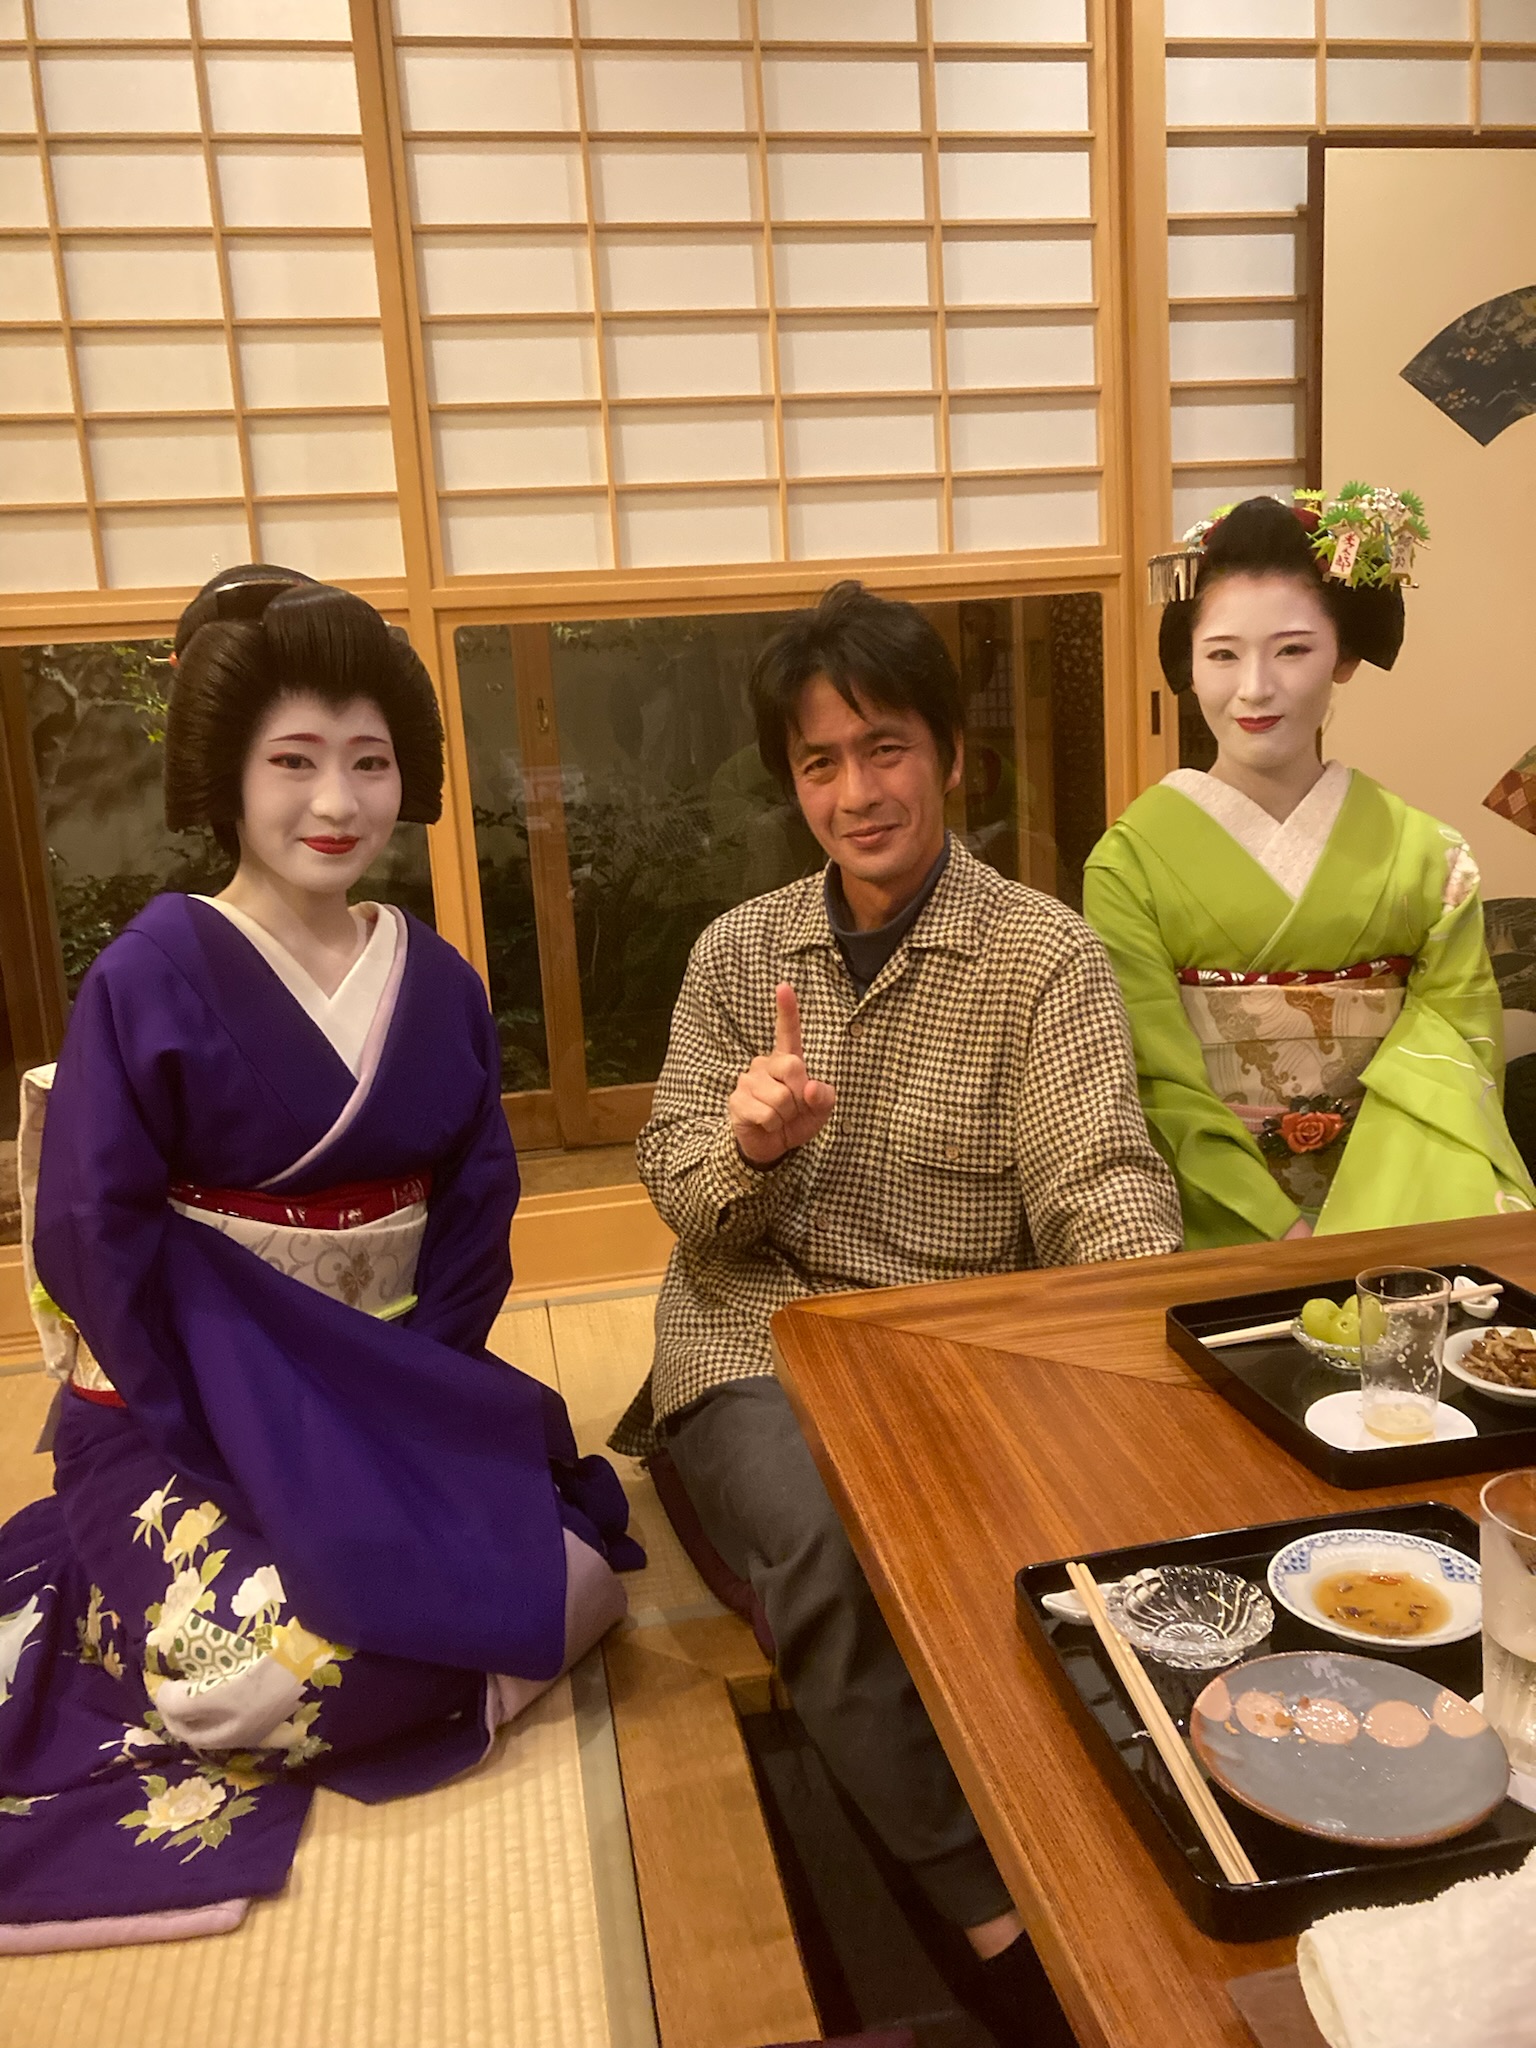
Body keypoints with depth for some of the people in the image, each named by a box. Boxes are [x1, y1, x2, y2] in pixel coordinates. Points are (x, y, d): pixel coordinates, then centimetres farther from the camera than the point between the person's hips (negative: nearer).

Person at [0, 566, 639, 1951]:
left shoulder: (436, 986, 3)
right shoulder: (155, 974, -10)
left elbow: (475, 1214, 4)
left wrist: (411, 1395, -9)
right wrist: (243, 1445, -16)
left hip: (395, 1391, 5)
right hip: (185, 1408, -5)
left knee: (572, 1580, -14)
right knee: (276, 1665, -26)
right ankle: (122, 1613, 8)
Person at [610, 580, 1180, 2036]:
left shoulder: (1044, 956, -1)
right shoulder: (737, 951, 8)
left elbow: (1104, 1194, -11)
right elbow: (687, 1206, 6)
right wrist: (750, 1148, -18)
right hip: (755, 1335, 1)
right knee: (821, 1547, -29)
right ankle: (1002, 1924, -11)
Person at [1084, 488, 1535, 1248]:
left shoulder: (1423, 855, 2)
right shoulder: (1130, 863, -5)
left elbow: (1457, 1035, -3)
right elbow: (1160, 1089, -7)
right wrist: (1285, 1231, -16)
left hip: (1379, 1203, 2)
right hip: (1217, 1217, -2)